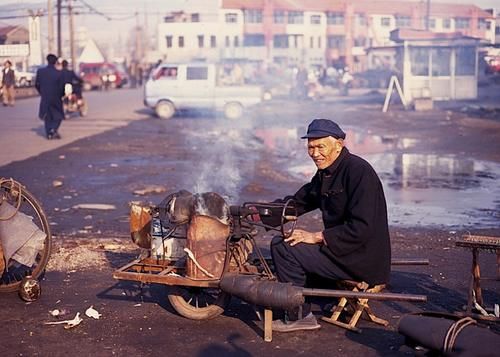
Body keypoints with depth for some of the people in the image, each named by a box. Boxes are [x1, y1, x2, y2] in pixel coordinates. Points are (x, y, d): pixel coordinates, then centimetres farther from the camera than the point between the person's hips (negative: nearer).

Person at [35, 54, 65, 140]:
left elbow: (37, 85, -1)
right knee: (58, 116, 13)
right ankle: (54, 129, -10)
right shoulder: (59, 73, -13)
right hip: (56, 98, -2)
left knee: (47, 116, 16)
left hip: (45, 98, 2)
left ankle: (49, 134, 12)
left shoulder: (40, 71, -6)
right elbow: (61, 86, -9)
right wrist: (61, 95, 11)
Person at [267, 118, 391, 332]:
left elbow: (361, 229, -24)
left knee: (282, 246, -14)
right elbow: (297, 203, 20)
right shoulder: (325, 173, 11)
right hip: (345, 250, 10)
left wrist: (317, 237, -20)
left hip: (362, 260, -10)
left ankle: (298, 316, -4)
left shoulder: (358, 171, -18)